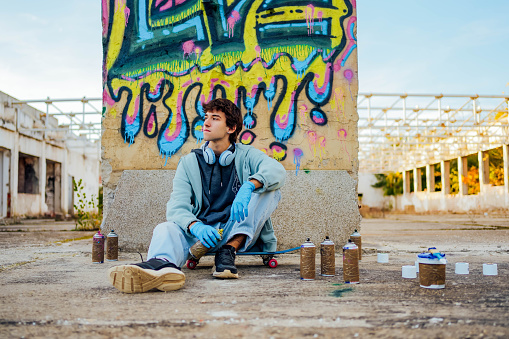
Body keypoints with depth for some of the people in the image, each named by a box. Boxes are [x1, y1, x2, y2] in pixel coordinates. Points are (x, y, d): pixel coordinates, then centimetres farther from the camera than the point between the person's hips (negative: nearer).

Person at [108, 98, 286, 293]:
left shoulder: (246, 155, 7)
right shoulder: (189, 163, 9)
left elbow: (278, 171, -13)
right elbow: (177, 207, -5)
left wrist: (249, 186, -35)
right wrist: (196, 227, -29)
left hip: (240, 233, 0)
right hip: (203, 231, 1)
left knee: (270, 191, -18)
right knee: (166, 229, -27)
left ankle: (229, 251, -30)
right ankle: (164, 264, -65)